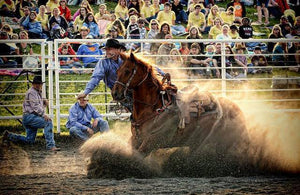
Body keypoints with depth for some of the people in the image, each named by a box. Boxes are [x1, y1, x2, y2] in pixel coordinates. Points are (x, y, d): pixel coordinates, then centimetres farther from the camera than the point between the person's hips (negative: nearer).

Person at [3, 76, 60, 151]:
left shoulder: (38, 92, 22)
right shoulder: (31, 92, -10)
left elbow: (38, 105, 29)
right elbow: (35, 106, -21)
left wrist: (44, 102, 6)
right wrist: (44, 115, -32)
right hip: (30, 116, -11)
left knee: (30, 140, 13)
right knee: (48, 122, -29)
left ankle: (9, 135, 23)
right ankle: (50, 145, -35)